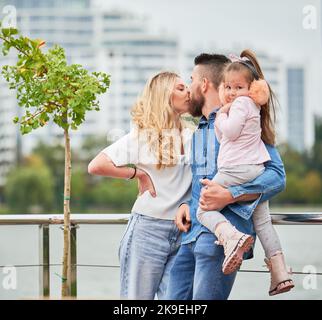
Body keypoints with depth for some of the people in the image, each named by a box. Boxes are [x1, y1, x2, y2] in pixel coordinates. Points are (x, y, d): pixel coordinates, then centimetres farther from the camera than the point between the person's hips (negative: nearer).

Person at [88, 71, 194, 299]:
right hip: (149, 228, -4)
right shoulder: (142, 136, -3)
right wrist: (138, 174, -7)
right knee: (138, 296, 3)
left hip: (184, 232, 4)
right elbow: (96, 166, -9)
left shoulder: (192, 136, 9)